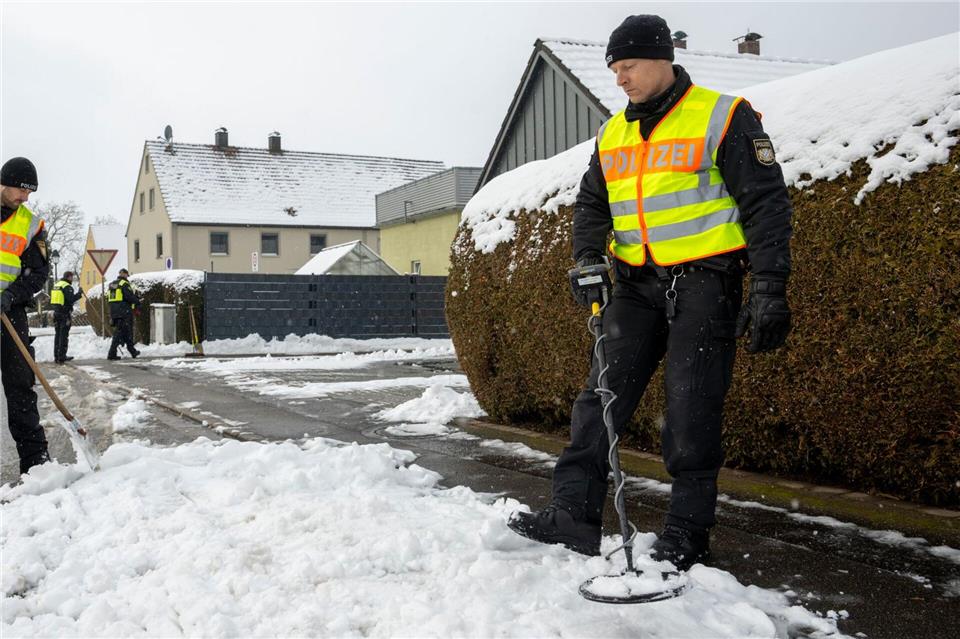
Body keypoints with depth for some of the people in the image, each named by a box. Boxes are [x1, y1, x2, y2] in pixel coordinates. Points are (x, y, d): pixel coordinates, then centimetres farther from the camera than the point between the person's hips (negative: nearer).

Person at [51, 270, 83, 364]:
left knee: (58, 334, 14)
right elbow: (71, 299, -22)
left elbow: (52, 300, 20)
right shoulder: (67, 287, -12)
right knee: (64, 335, -5)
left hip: (56, 313, 8)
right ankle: (61, 357, -6)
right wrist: (79, 293, -10)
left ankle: (57, 356, 18)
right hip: (65, 314, -8)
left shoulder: (56, 285, 16)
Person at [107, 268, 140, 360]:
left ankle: (132, 351, 21)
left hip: (114, 312, 8)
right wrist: (137, 301, 1)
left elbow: (109, 299, 18)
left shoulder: (111, 284, 16)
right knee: (119, 332, -4)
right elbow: (130, 297, -17)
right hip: (124, 312, -8)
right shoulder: (124, 284, -10)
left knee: (127, 332, 15)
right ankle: (112, 353, -3)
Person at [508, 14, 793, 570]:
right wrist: (588, 259, -1)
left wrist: (770, 292, -15)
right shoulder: (613, 135, 13)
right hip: (638, 283, 6)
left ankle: (688, 534, 8)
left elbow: (767, 204, -8)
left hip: (704, 281, -6)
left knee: (692, 413, -4)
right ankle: (576, 514, 4)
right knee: (602, 394, 0)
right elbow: (592, 203, 20)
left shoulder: (723, 117, -6)